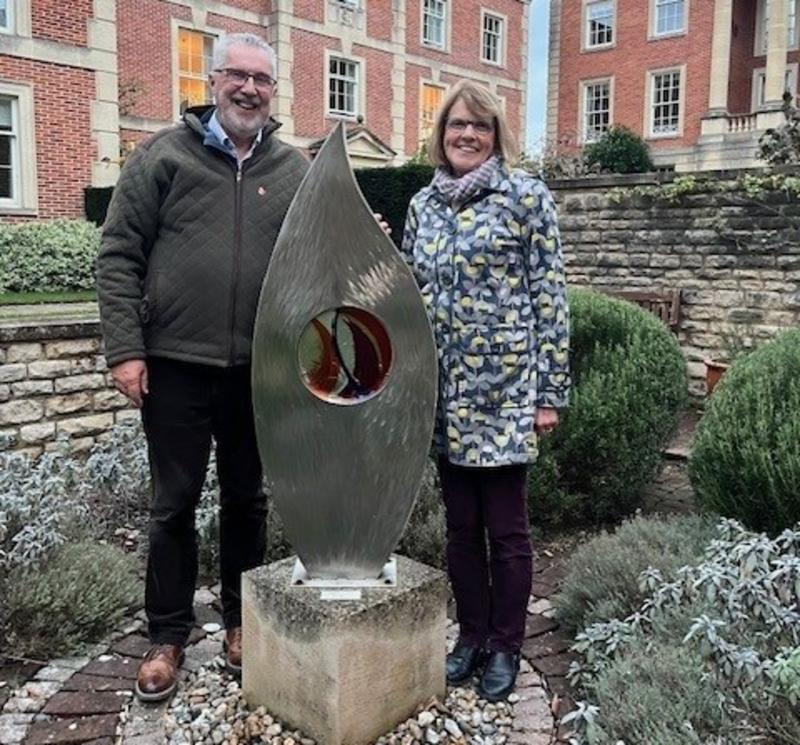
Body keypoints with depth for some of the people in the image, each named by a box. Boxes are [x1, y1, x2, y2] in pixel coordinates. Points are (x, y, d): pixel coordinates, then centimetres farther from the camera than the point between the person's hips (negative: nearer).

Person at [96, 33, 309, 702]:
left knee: (247, 499, 14)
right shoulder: (164, 155, 2)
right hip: (175, 363, -2)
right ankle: (168, 635, 24)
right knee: (175, 503, 8)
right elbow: (119, 256, -2)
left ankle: (242, 620, 31)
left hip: (261, 369, 2)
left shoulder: (296, 172, 9)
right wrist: (126, 348, -9)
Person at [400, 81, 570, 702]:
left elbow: (549, 297, -6)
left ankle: (505, 646, 23)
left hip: (505, 388, -4)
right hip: (445, 392, 5)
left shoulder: (526, 196, -3)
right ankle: (471, 634, 30)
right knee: (461, 523, 13)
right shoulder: (423, 204, 11)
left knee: (505, 526, 6)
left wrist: (551, 391, -9)